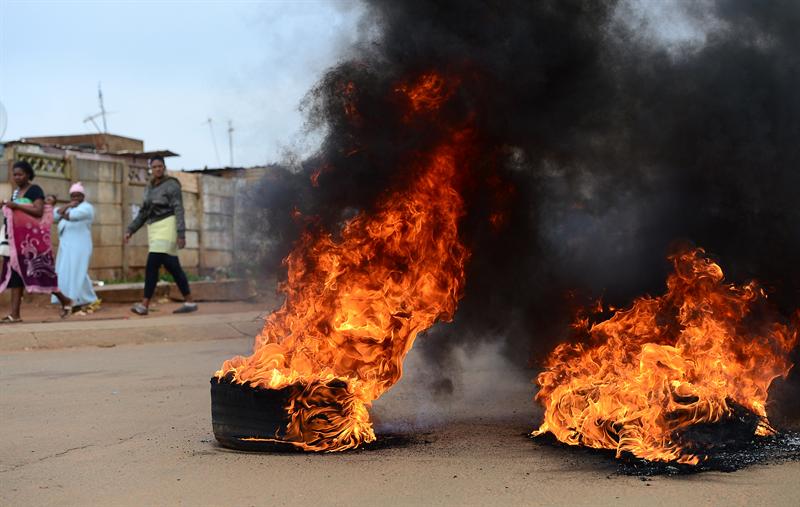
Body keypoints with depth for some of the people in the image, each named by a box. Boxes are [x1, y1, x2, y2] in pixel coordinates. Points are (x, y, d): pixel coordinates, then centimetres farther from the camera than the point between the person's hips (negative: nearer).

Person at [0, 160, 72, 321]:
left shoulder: (35, 190, -6)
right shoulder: (15, 192, 17)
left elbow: (39, 211, -18)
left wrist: (16, 206, -19)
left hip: (32, 238, -8)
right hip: (17, 238, 8)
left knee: (39, 271, -6)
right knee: (15, 273, 1)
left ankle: (64, 300, 11)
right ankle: (14, 314, -2)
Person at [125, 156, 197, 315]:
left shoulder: (171, 185, -7)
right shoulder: (149, 188, 16)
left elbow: (179, 211, -14)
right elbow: (144, 212, 20)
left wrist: (181, 234, -22)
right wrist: (130, 230, 12)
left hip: (167, 227, -8)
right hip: (155, 229, 8)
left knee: (152, 265, -16)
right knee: (172, 267, 6)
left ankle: (144, 305, -17)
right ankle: (190, 302, 10)